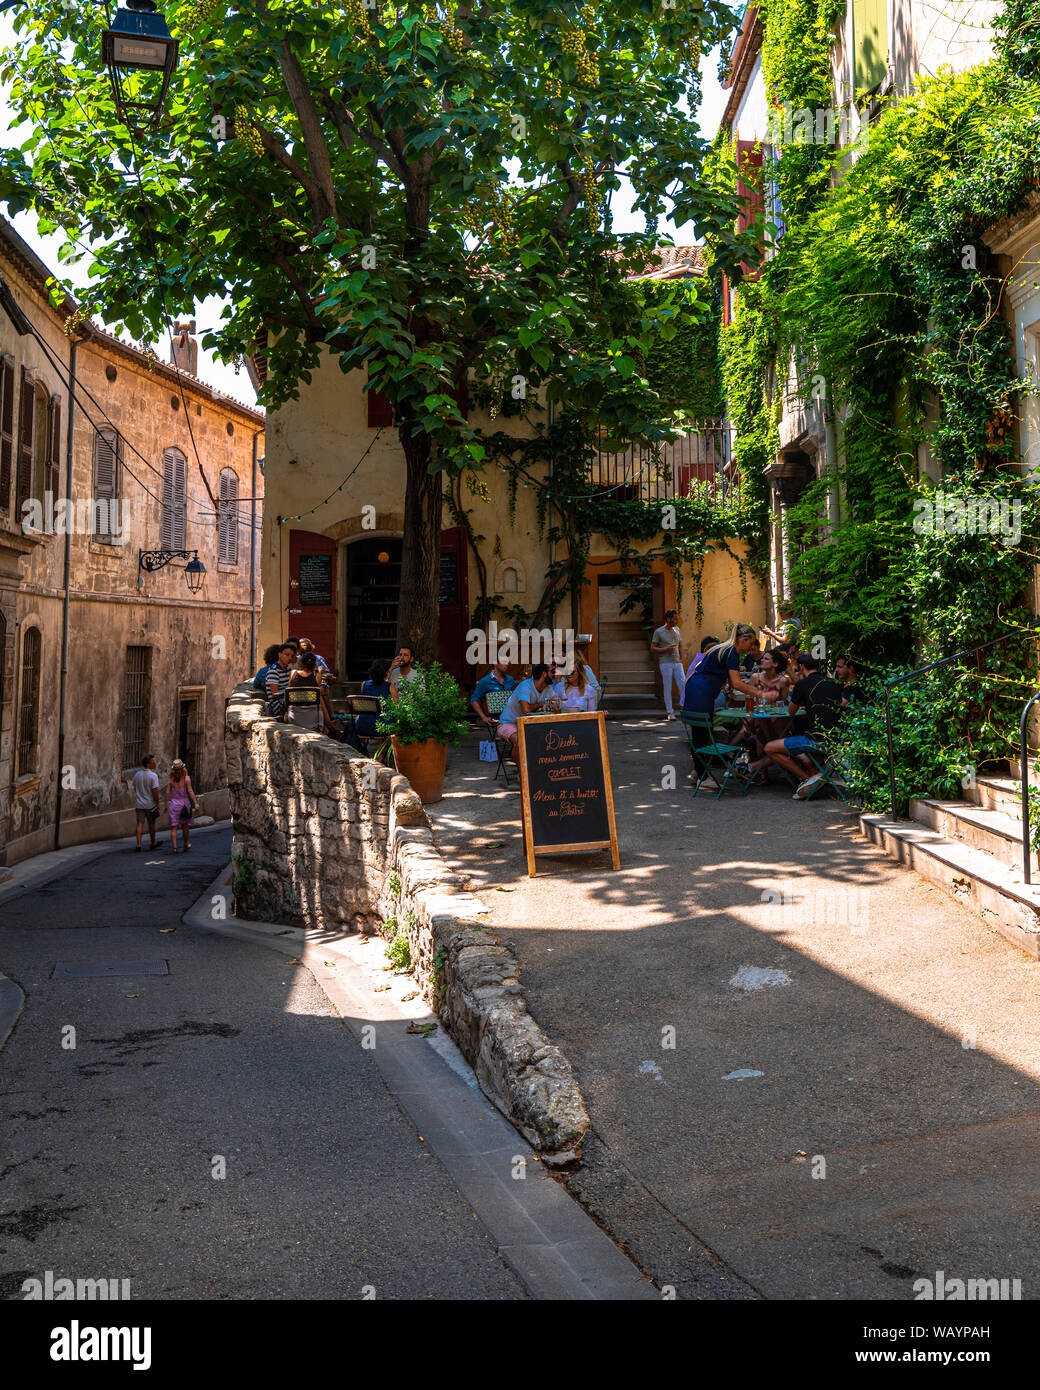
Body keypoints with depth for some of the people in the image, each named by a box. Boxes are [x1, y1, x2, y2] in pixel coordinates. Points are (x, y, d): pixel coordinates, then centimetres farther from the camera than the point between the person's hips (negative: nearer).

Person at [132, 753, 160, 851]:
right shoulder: (153, 776, -15)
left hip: (139, 804, 4)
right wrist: (157, 803, -10)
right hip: (150, 804, -4)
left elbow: (135, 789, 11)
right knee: (151, 824, 11)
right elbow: (155, 791, -18)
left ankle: (139, 844, -4)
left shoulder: (137, 774, 4)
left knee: (140, 824, 4)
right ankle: (153, 843, 25)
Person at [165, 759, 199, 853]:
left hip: (173, 803, 0)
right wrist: (195, 803, -8)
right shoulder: (186, 778, -7)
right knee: (185, 825, 18)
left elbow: (167, 792, -2)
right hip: (184, 802, 0)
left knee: (173, 827, 2)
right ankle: (185, 844, 31)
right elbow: (190, 791, -10)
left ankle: (174, 847, -6)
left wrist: (166, 805, 4)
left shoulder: (170, 779, -3)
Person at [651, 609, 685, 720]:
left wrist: (681, 658, 10)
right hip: (665, 663, -4)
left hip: (677, 663, 4)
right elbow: (652, 648, -2)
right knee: (667, 688, -2)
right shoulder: (658, 632, -2)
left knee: (683, 685, -6)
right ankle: (669, 712, 4)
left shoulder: (677, 630, 14)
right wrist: (666, 649, -15)